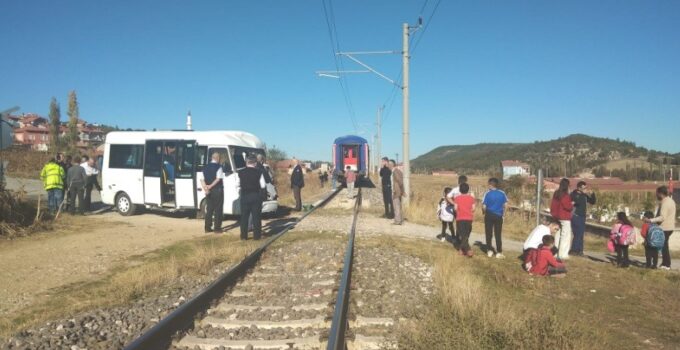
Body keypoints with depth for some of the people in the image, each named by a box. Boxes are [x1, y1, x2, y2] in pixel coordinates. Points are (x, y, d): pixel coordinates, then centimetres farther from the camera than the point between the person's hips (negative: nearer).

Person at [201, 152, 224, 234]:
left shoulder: (205, 167, 10)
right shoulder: (218, 167, -8)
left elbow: (202, 179, 3)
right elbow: (218, 179, -19)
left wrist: (205, 188, -7)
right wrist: (210, 186, -14)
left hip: (208, 191, 6)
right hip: (217, 190, -6)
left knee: (209, 209, 12)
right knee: (218, 209, 0)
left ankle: (207, 228, 12)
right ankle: (217, 228, 1)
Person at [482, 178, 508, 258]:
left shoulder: (487, 193, -10)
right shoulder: (502, 193, -2)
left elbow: (484, 206, -11)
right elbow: (505, 204, -1)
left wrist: (484, 212, 8)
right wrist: (503, 212, 13)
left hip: (489, 215, -2)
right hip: (499, 216, 2)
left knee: (489, 234, 11)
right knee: (498, 234, 7)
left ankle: (489, 250, 14)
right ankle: (499, 252, 7)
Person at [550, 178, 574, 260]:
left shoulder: (556, 194, 7)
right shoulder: (565, 195, -16)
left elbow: (552, 205, 13)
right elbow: (568, 206, -18)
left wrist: (553, 213, 21)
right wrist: (572, 204, 2)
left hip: (557, 217, 8)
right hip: (565, 218, -8)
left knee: (558, 235, 15)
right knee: (565, 236, -2)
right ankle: (562, 254, -2)